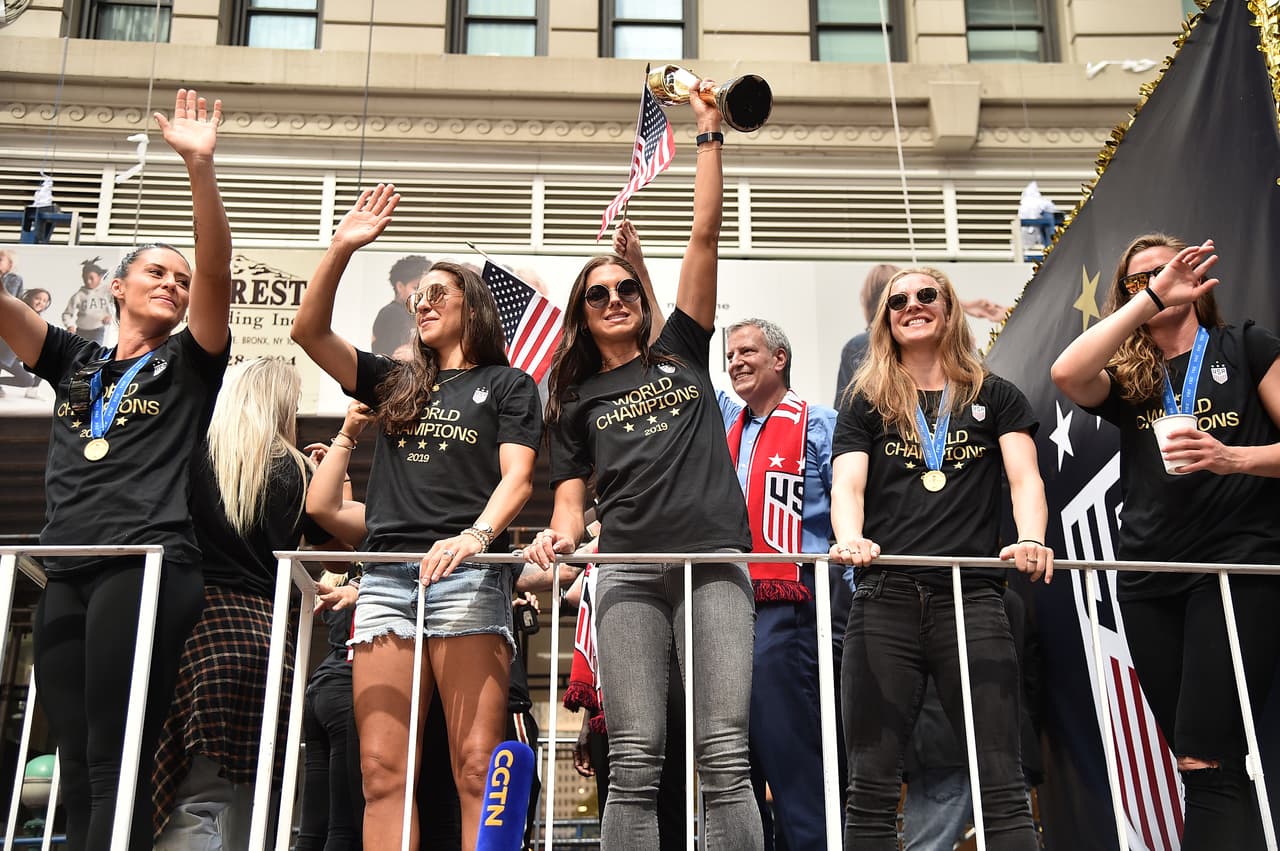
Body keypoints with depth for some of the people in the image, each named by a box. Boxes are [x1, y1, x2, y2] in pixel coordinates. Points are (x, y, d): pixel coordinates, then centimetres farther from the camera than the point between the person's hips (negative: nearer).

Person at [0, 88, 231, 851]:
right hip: (67, 575, 5)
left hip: (148, 566, -5)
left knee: (117, 764, -10)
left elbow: (217, 270, -4)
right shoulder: (74, 362, 21)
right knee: (77, 767, 4)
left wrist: (200, 167, -16)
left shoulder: (189, 364, 10)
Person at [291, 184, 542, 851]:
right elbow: (309, 331, 19)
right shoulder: (396, 383, 27)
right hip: (384, 576, 4)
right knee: (382, 771, -6)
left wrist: (477, 535, -18)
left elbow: (517, 477, 1)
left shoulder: (507, 384, 15)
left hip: (465, 574, -4)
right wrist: (341, 248, 9)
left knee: (476, 769, -13)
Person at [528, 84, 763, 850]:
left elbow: (706, 237, 14)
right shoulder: (577, 399, 21)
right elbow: (572, 497, 15)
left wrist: (710, 134, 12)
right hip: (630, 572, 1)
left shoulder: (681, 353, 20)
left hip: (714, 561, 0)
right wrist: (562, 534, -9)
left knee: (724, 756, -10)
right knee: (635, 763, -8)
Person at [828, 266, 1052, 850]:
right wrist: (850, 538, -22)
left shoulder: (996, 397, 16)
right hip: (885, 599, 1)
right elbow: (847, 484, 1)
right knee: (871, 785, 0)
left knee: (1001, 784, -4)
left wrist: (1031, 540, -19)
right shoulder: (866, 404, 16)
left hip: (972, 598, 0)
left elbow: (1024, 477, 3)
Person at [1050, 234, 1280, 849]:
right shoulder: (1127, 377, 14)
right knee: (1204, 762, 9)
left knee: (1205, 761, -15)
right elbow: (1066, 373, -10)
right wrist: (1151, 299, -8)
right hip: (1150, 579, 4)